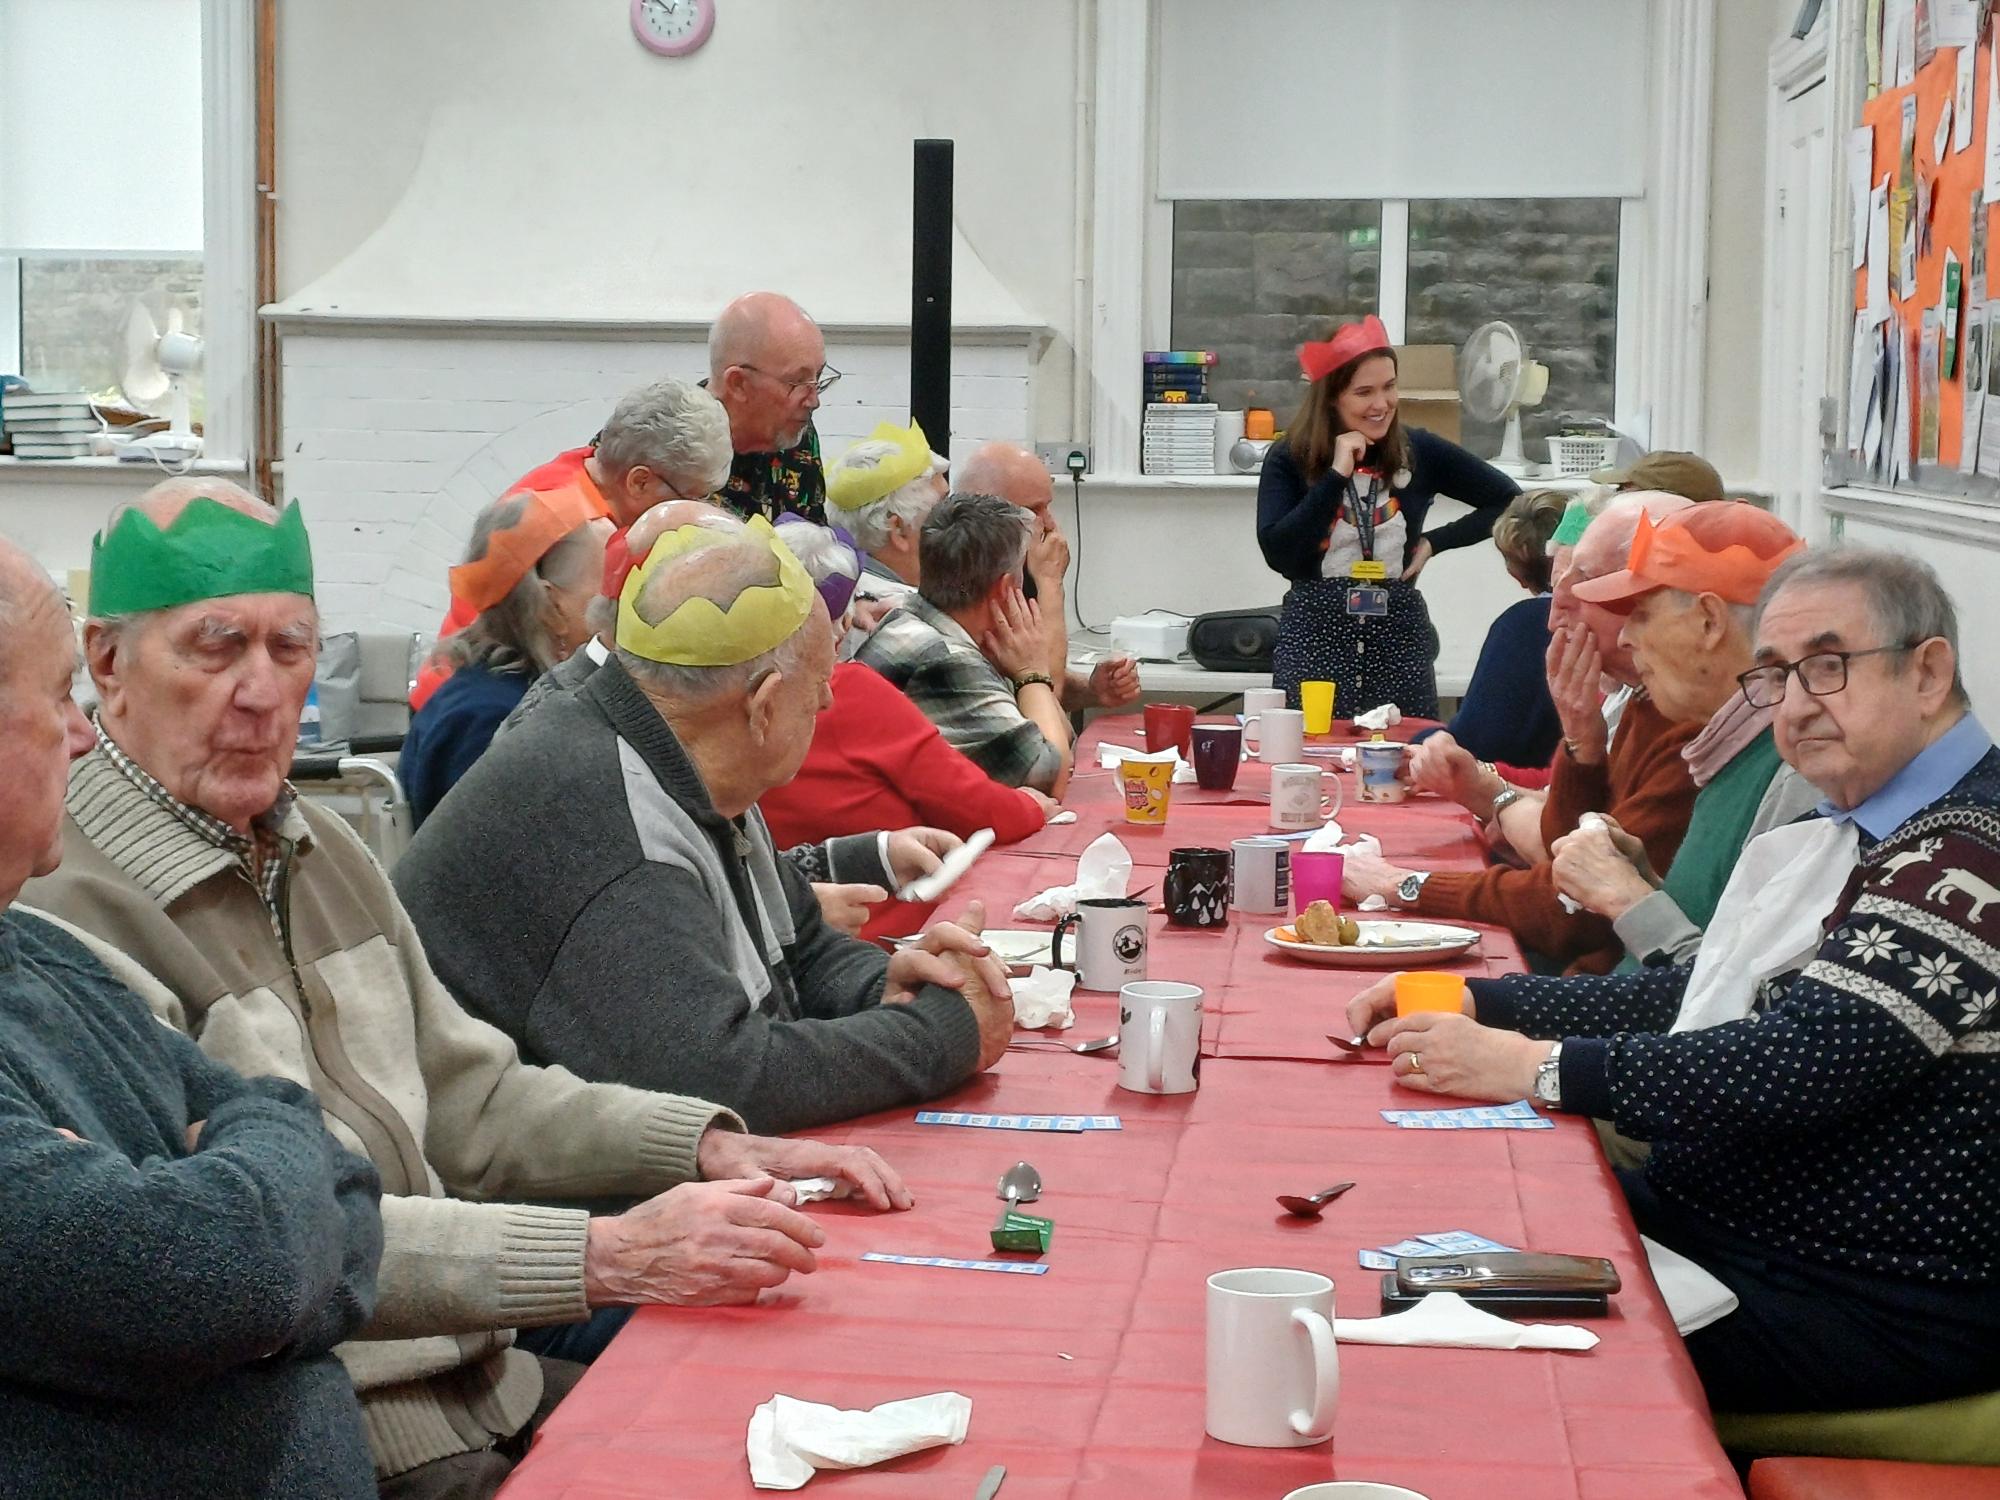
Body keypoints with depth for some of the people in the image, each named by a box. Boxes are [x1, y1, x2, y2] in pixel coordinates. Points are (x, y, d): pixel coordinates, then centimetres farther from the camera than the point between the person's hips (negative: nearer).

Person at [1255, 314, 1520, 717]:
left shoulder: (1419, 452, 4)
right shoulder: (1290, 458, -1)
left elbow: (1508, 501, 13)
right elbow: (1279, 554, -14)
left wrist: (1435, 542, 2)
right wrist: (1337, 475, -14)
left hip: (1399, 638, 2)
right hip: (1315, 637, -2)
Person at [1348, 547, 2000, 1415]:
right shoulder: (1863, 831, 12)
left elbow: (1801, 1066, -27)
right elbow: (1701, 994, 13)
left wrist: (1535, 1066, -23)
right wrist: (1475, 1004, 3)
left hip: (1873, 1302, -9)